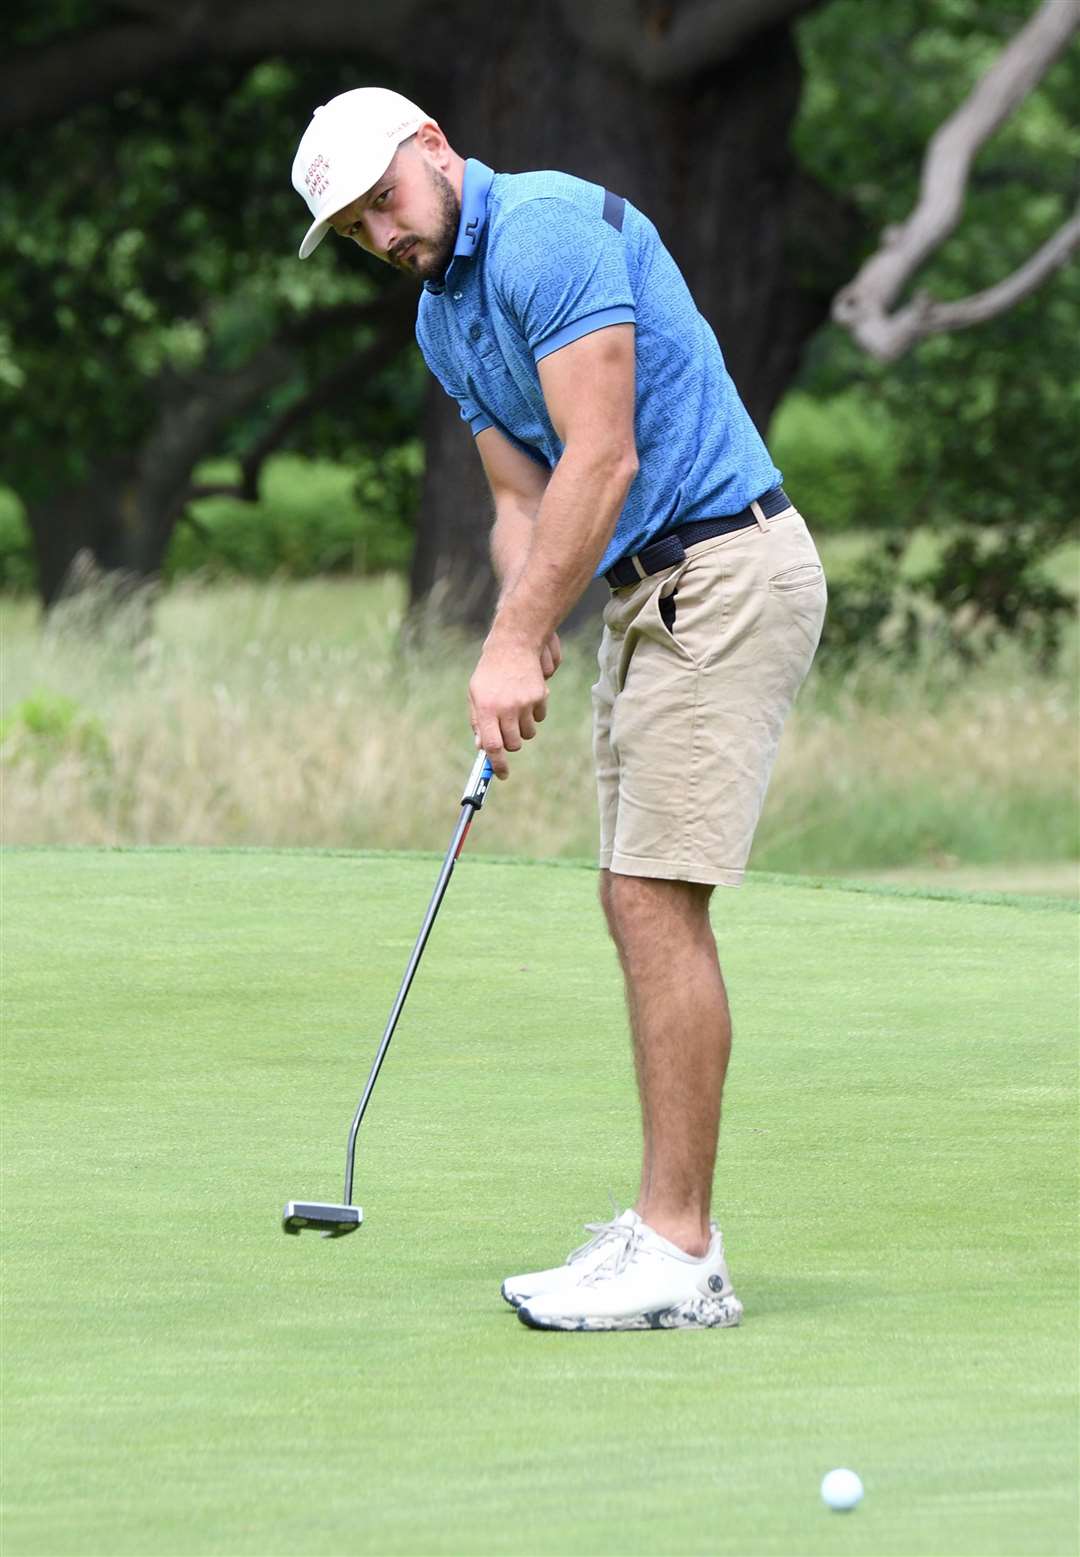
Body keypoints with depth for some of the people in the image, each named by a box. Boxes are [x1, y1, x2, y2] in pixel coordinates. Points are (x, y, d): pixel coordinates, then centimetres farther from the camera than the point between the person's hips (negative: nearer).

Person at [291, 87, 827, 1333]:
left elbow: (602, 459, -21)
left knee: (658, 899, -12)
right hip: (648, 591, 10)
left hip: (726, 573, -10)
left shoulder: (551, 229, -16)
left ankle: (677, 1255, -12)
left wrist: (516, 645, -19)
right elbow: (524, 502, 15)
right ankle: (668, 1226, 11)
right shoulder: (442, 321, 14)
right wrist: (523, 650, -3)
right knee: (638, 902, 8)